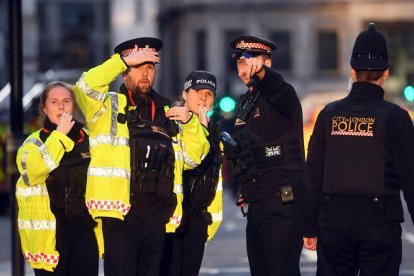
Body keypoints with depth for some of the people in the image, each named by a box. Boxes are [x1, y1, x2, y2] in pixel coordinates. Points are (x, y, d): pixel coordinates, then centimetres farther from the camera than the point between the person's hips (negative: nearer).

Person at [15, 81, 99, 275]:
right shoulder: (34, 142, 1)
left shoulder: (89, 138, 11)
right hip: (48, 231, -3)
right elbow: (31, 172, -19)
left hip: (85, 229, 3)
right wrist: (59, 135, -15)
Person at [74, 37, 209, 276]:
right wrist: (125, 60, -13)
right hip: (121, 214, -5)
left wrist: (190, 122, 4)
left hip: (158, 218, 5)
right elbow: (86, 86, -15)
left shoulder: (167, 113, 20)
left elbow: (192, 158, 20)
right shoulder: (109, 106, 6)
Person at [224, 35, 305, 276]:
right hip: (257, 206, 9)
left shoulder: (281, 95, -6)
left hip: (281, 204, -9)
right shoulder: (248, 103, 20)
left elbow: (276, 87, -34)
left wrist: (260, 71, -53)